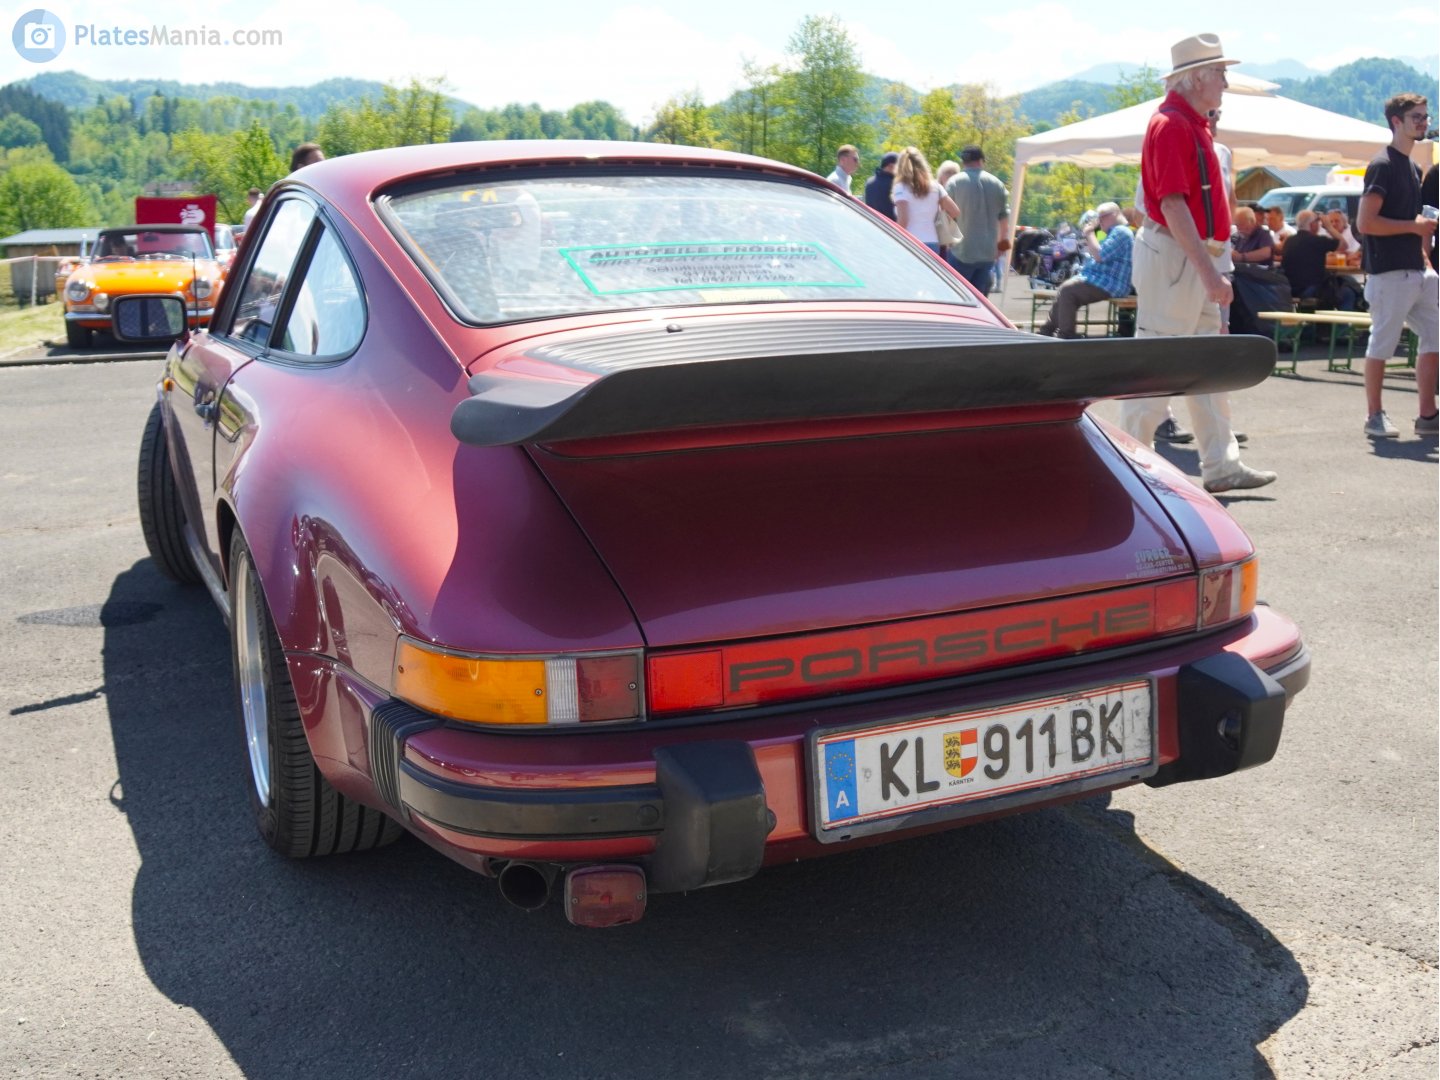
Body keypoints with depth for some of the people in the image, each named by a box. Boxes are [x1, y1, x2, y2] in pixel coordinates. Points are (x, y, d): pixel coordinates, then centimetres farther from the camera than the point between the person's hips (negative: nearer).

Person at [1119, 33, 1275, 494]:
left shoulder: (1194, 124, 16)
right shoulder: (1171, 125, -15)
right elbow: (1172, 205, -22)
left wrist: (1210, 269, 17)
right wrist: (1210, 272, -25)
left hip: (1196, 258, 10)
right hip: (1172, 256, -10)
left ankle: (1221, 466, 16)